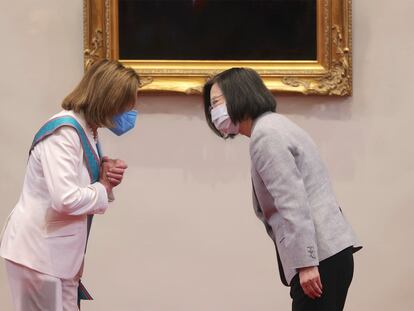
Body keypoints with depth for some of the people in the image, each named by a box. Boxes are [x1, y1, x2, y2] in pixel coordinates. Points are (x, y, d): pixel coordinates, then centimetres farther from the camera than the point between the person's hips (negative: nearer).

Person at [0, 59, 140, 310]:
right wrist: (104, 189, -13)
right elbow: (65, 199, -30)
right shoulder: (64, 132, -20)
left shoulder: (87, 132, 11)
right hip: (39, 252, -9)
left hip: (60, 251, 9)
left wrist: (106, 177, -4)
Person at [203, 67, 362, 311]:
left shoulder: (265, 135, -9)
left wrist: (306, 263, -22)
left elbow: (293, 202, -18)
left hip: (321, 257, -10)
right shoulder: (274, 126, 23)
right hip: (329, 254, 10)